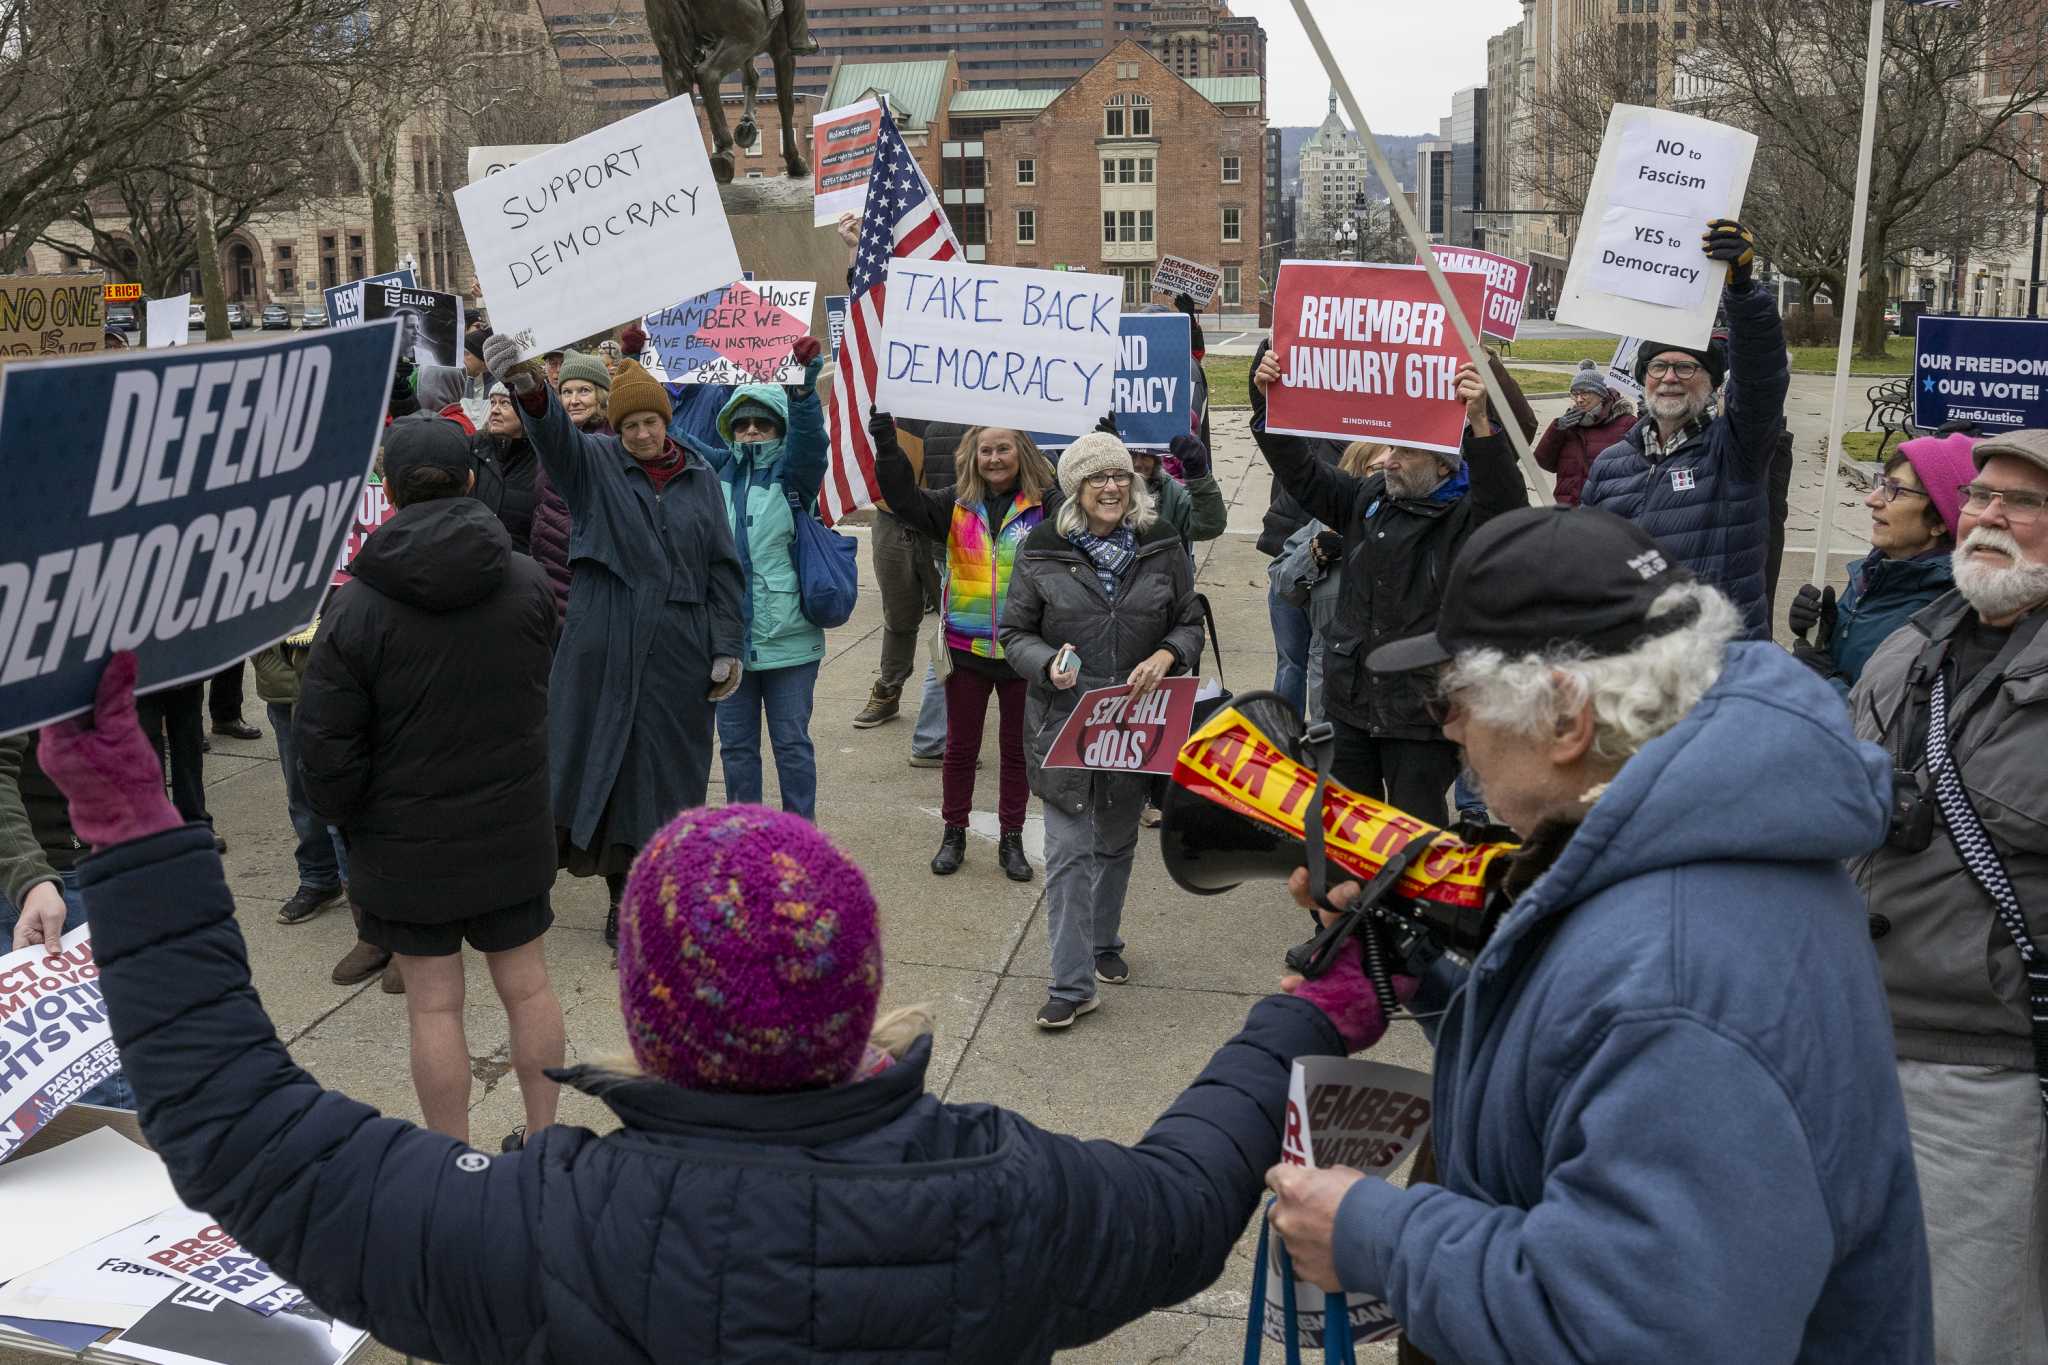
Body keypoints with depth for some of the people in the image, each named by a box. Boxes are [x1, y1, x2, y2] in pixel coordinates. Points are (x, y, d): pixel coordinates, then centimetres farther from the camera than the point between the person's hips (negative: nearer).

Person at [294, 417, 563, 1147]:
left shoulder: (357, 605, -17)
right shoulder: (528, 581, -5)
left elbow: (323, 742, -13)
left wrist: (345, 815, 3)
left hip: (405, 842, -3)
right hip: (514, 834, 3)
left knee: (433, 1005, 7)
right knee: (527, 984, 16)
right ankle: (544, 1140, 28)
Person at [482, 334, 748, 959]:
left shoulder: (699, 479, 7)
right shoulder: (593, 462, 0)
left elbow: (723, 568, 8)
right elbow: (554, 428, -23)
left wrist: (728, 648, 1)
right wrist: (526, 385, -45)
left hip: (678, 656, 2)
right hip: (604, 650, -1)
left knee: (668, 768, 8)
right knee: (604, 760, 3)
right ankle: (620, 892, 16)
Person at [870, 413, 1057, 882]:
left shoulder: (1044, 506, -5)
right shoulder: (957, 504, 0)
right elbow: (904, 498, -10)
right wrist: (888, 448, -25)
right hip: (967, 647, 1)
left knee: (1018, 747, 11)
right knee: (960, 746, 13)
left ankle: (1011, 839, 25)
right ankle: (954, 833, 27)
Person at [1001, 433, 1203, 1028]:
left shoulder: (1162, 545, 1)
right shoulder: (1042, 551, -5)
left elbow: (1190, 622, 8)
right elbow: (1015, 633, 1)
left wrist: (1164, 656, -13)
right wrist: (1049, 664, -19)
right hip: (1064, 725, -2)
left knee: (1117, 842, 19)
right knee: (1069, 852, -6)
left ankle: (1104, 942, 41)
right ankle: (1072, 984, -1)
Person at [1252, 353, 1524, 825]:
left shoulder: (1468, 516, -12)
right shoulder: (1371, 498, 8)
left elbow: (1508, 507, -33)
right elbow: (1302, 476, 11)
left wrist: (1480, 424, -46)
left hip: (1424, 714, -6)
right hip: (1350, 702, 7)